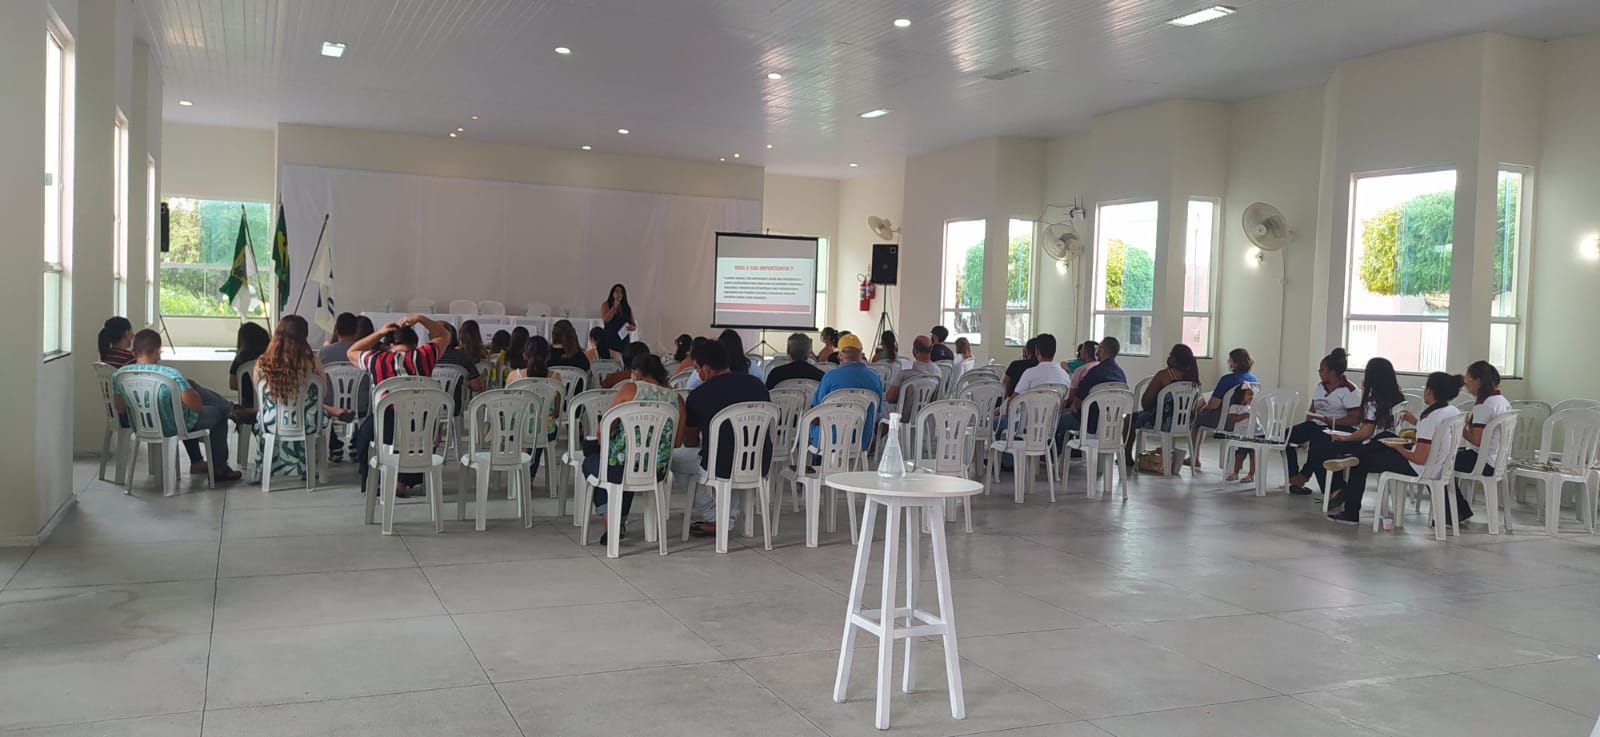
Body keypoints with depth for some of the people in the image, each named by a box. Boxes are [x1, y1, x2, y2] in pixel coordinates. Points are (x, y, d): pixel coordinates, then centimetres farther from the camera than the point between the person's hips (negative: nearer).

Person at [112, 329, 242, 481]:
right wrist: (192, 394, -5)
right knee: (218, 414, 21)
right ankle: (219, 470, 28)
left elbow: (120, 409, -1)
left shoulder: (119, 375, -15)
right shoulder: (170, 374, -32)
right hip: (173, 427, -6)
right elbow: (196, 406, -25)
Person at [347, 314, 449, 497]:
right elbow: (445, 335, 19)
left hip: (384, 432, 0)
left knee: (364, 430, 33)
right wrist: (420, 319, 14)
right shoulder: (423, 356, -1)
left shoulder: (377, 360, -2)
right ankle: (403, 482, 30)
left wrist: (379, 333, 15)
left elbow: (351, 352, 22)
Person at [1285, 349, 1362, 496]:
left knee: (1318, 445, -37)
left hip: (1338, 429, -8)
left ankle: (1304, 475, -14)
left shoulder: (1350, 390, -9)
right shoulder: (1319, 387, 16)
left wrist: (1330, 421, -23)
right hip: (1316, 425, 8)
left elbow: (1355, 419, -15)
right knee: (1288, 435, -12)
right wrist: (1307, 425, 1)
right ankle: (1294, 479, -8)